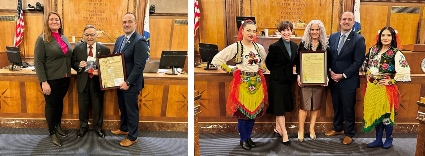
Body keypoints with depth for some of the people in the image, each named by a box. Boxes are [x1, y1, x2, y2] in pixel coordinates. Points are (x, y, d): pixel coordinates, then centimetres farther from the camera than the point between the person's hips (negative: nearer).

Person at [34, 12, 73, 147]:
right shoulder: (42, 39, -10)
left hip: (65, 78, 6)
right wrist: (44, 82, -19)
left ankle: (58, 126, 35)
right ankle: (52, 133, 18)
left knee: (60, 102, 17)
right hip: (51, 79, -6)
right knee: (51, 104, 5)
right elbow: (38, 62, -14)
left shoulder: (64, 38, 10)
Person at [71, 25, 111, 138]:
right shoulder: (78, 47, 0)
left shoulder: (104, 49, -5)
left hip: (97, 81, -1)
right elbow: (72, 62, 4)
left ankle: (98, 127, 29)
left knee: (98, 106, 11)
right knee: (83, 106, 14)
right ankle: (83, 126, 33)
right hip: (83, 81, 1)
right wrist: (79, 65, -17)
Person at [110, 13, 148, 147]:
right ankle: (123, 128, 42)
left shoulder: (139, 41, -18)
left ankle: (132, 137, 20)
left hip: (130, 83, -8)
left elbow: (139, 65, -22)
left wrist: (128, 82, -23)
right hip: (119, 81, 8)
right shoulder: (120, 39, 9)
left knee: (132, 110, 6)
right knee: (123, 108, 22)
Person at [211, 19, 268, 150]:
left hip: (257, 83, 5)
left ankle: (248, 137, 23)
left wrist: (261, 71, 11)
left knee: (254, 111, 8)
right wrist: (230, 70, -6)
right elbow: (216, 59, -9)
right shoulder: (235, 47, -8)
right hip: (242, 83, -4)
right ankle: (243, 139, 15)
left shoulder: (259, 47, 7)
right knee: (243, 111, -1)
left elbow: (265, 61, 28)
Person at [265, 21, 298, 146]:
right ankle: (284, 135, 0)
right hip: (277, 80, -6)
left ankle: (278, 128, 32)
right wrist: (277, 72, 5)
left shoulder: (295, 46, 4)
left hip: (288, 79, 7)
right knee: (279, 107, -3)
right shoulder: (274, 46, -15)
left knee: (283, 105, 16)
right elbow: (268, 63, -6)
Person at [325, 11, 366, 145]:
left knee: (348, 108, 6)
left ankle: (348, 133, 21)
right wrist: (330, 71, -5)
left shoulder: (358, 39, -9)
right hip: (333, 79, 5)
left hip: (348, 80, -4)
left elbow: (358, 61, -12)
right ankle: (337, 128, 34)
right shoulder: (333, 37, 7)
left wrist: (343, 75, -15)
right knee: (336, 106, 17)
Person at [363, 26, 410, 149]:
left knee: (385, 114, 2)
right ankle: (378, 139, 23)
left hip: (386, 88, -5)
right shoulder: (373, 50, 6)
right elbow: (367, 64, 23)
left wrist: (391, 80, -13)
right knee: (375, 113, 11)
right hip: (372, 87, 5)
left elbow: (405, 71, -18)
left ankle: (389, 139, 23)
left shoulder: (396, 53, -11)